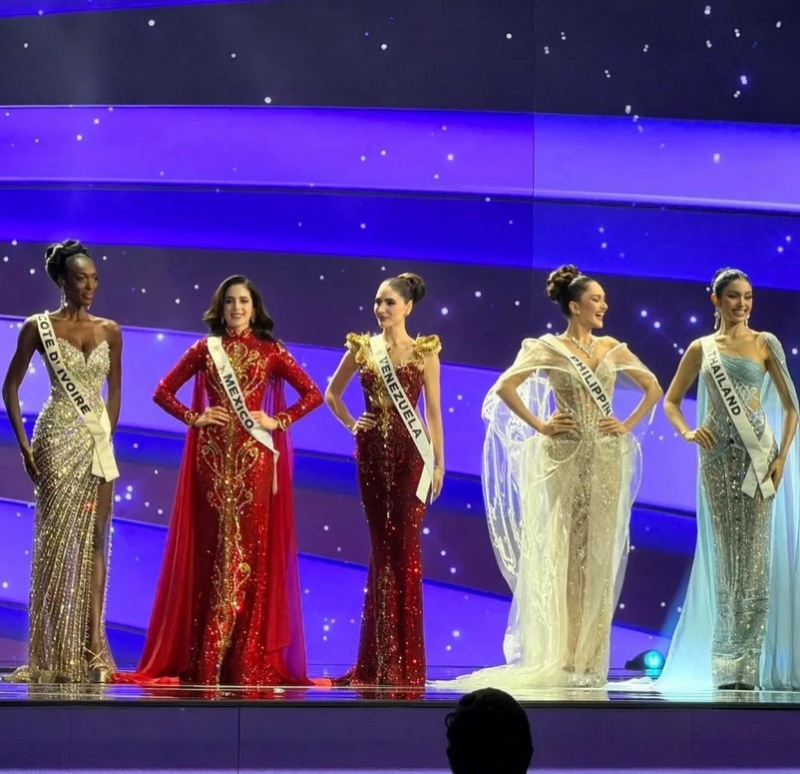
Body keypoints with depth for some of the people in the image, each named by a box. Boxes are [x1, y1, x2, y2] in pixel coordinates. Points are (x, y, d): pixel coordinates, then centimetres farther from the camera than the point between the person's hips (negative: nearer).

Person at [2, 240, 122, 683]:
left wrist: (107, 433, 7)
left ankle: (92, 644, 3)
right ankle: (53, 656, 1)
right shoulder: (39, 327, -1)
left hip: (98, 442, 4)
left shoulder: (109, 331, 9)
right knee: (56, 539, -4)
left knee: (95, 540, 1)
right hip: (59, 440, -4)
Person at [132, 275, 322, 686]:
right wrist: (194, 417, -2)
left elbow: (313, 394, 5)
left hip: (253, 458, -1)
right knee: (212, 547, 0)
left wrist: (277, 421, -4)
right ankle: (204, 660, 2)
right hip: (213, 457, 1)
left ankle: (249, 659, 1)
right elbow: (163, 391, 11)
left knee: (251, 548, -2)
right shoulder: (205, 349, 9)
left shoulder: (270, 351, 6)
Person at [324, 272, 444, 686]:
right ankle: (378, 659, 9)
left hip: (410, 450, -2)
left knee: (406, 546, -4)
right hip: (372, 451, 2)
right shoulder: (362, 347, 7)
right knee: (381, 545, 5)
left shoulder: (424, 351, 1)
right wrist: (351, 424, 4)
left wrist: (439, 462, -3)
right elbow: (331, 394, 18)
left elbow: (433, 408, 1)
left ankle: (405, 660, 1)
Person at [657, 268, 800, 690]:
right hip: (718, 456, 1)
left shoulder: (765, 344, 5)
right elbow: (671, 401, 16)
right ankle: (727, 667, 5)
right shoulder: (701, 349, 9)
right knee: (726, 555, 0)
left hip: (757, 453, -1)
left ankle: (746, 666, -1)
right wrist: (687, 432, -3)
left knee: (755, 556, -5)